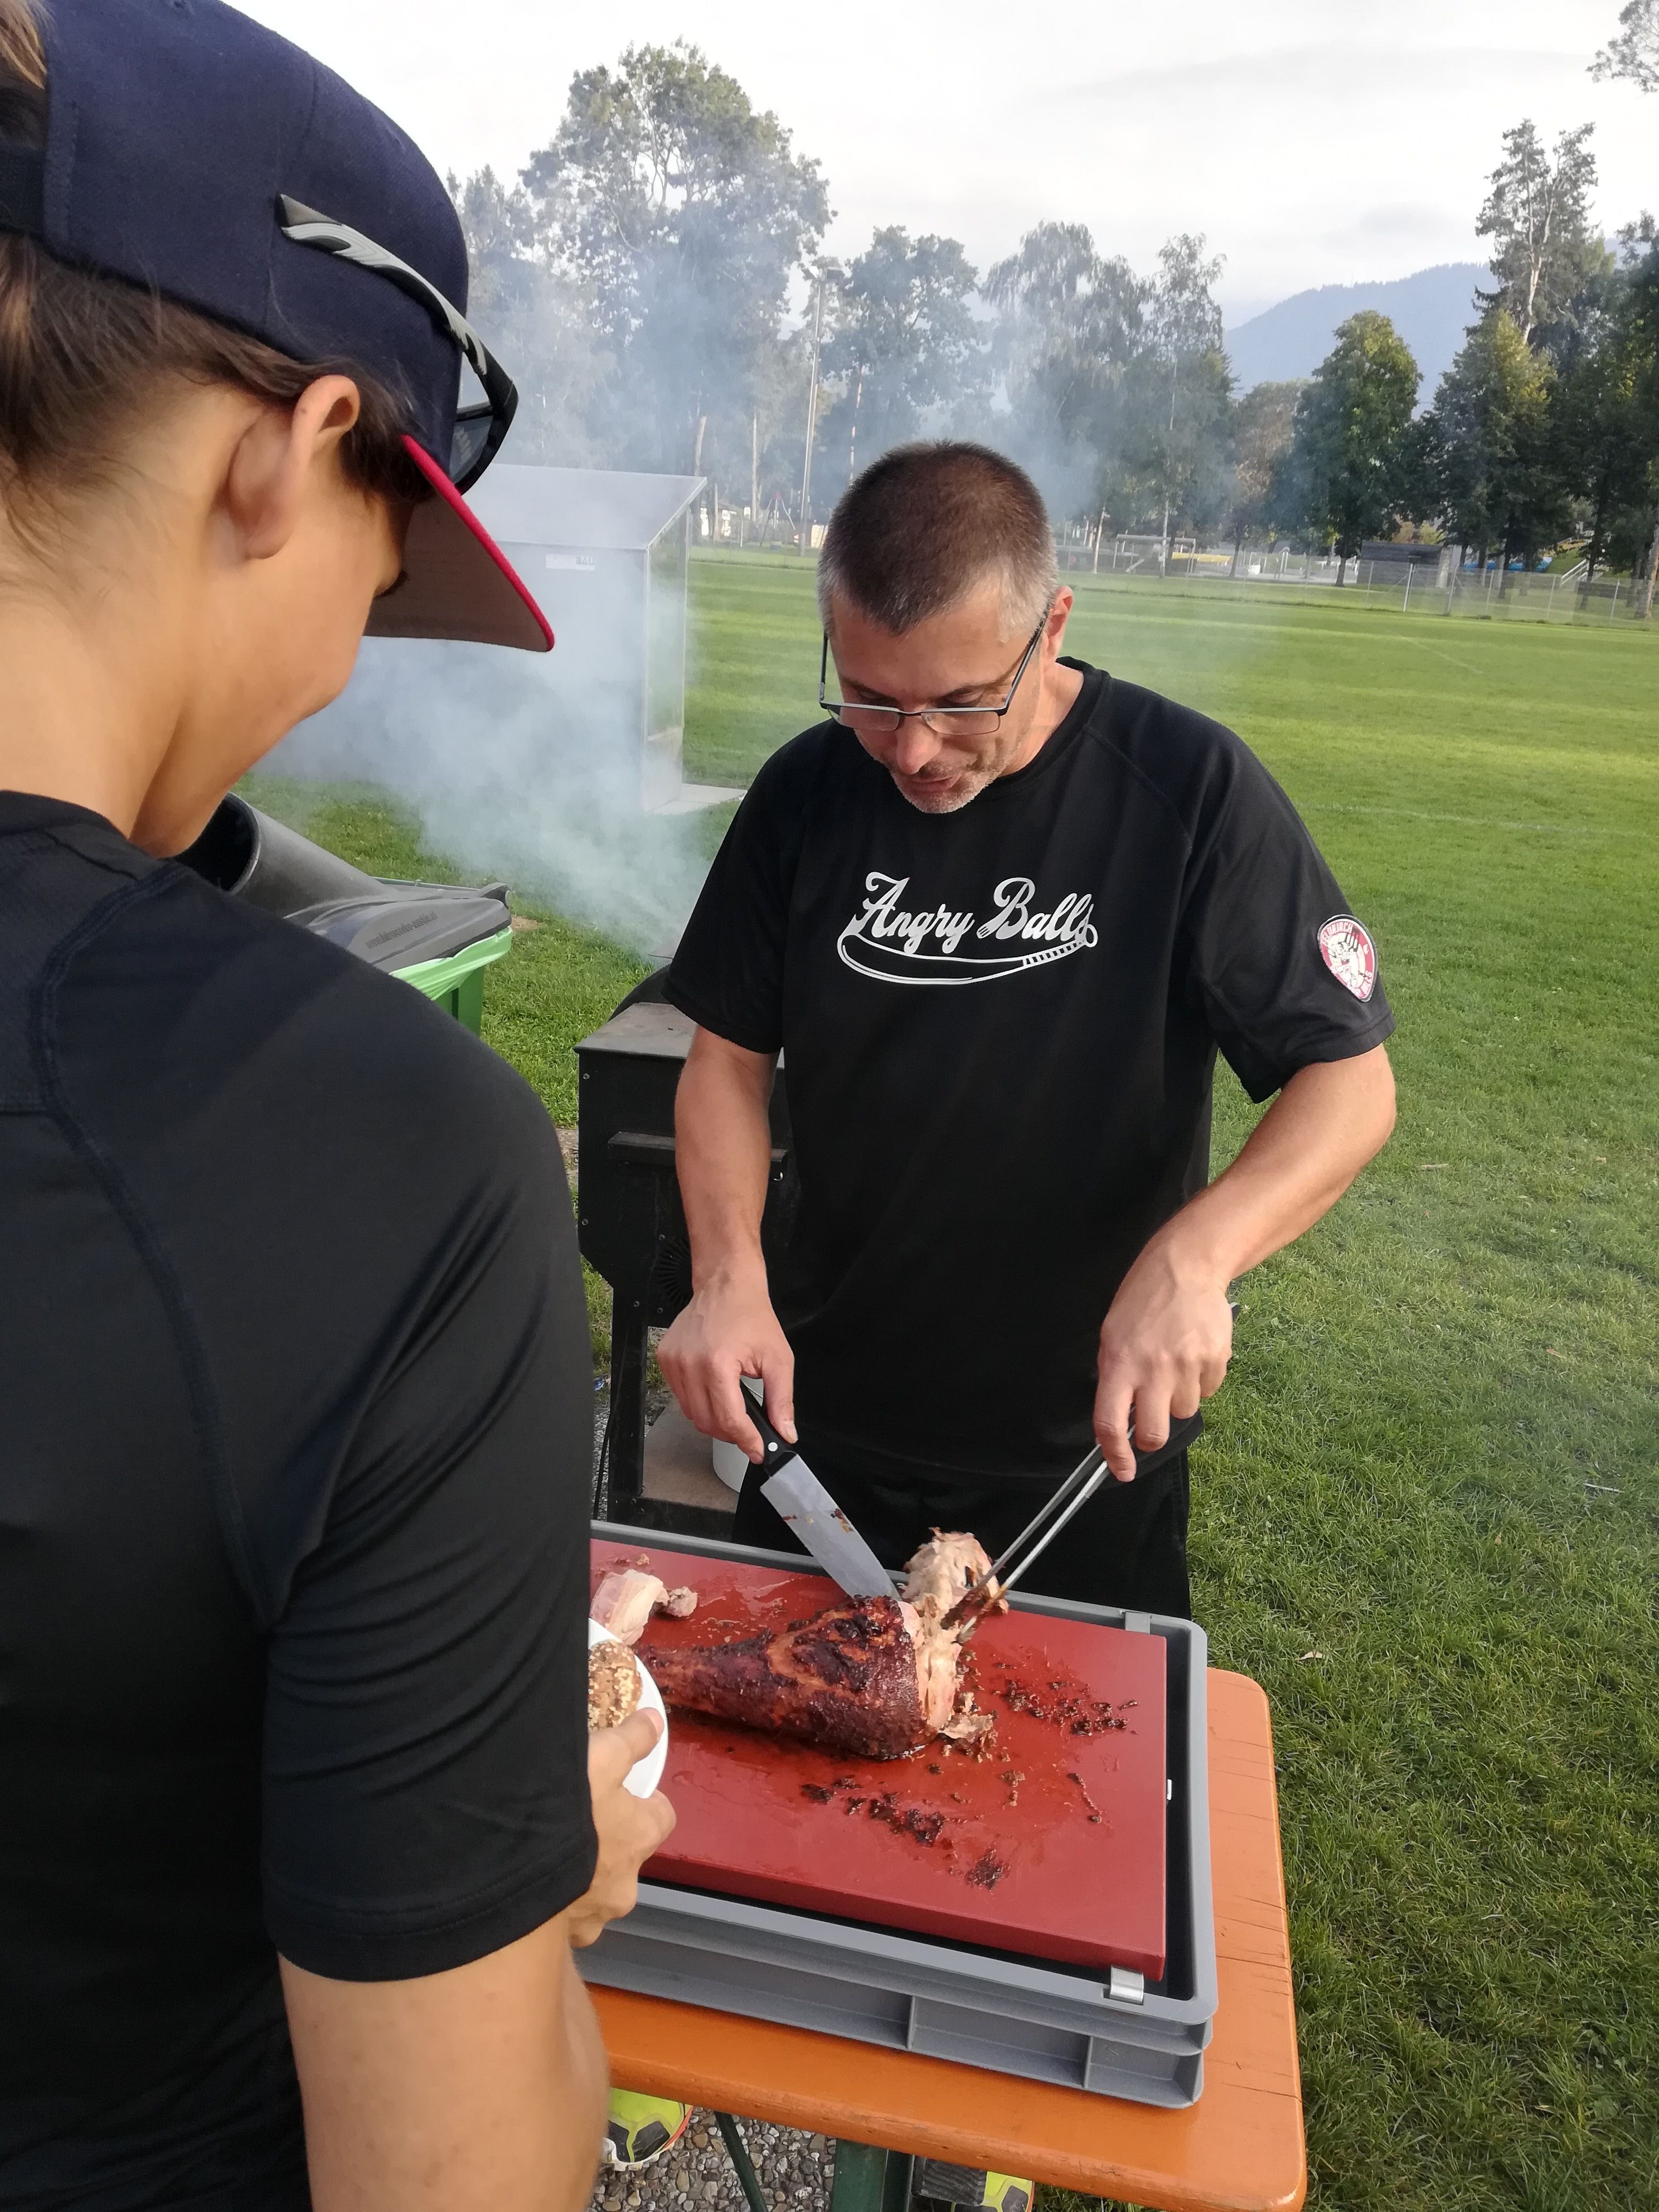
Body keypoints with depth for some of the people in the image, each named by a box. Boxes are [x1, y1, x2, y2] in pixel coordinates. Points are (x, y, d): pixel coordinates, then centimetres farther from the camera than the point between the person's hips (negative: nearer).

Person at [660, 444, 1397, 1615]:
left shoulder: (1190, 788, -17)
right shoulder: (806, 793, -8)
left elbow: (1352, 1083, -16)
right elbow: (729, 1056, -1)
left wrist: (1193, 1257, -33)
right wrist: (729, 1273, -17)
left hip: (1093, 1443, -2)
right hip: (825, 1422, 3)